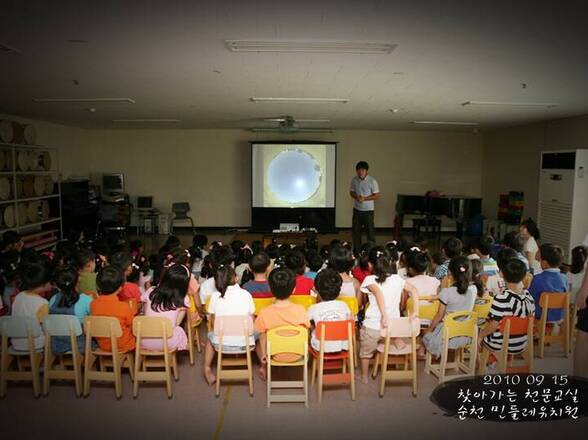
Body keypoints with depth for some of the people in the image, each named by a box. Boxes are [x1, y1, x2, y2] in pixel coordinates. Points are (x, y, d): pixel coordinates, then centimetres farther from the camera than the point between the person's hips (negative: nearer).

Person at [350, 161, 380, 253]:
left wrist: (364, 198, -21)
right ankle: (356, 251, 23)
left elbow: (377, 196, -10)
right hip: (357, 209, 4)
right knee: (355, 230, 10)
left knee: (370, 231, 0)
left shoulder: (372, 181, -13)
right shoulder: (354, 180, 0)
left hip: (368, 210, -4)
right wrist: (356, 197, -12)